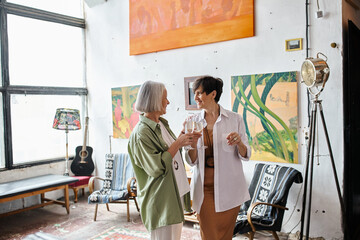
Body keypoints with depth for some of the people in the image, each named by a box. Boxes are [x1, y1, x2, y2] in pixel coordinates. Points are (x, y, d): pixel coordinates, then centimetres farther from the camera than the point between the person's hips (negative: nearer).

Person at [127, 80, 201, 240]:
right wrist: (178, 143, -19)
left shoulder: (162, 123, 9)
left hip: (174, 194, 9)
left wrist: (184, 136, 5)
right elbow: (156, 167, -22)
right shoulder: (141, 133, -19)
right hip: (160, 200, -9)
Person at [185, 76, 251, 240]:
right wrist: (193, 146, -18)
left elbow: (246, 155, 0)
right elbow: (192, 161, 3)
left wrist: (239, 143, -21)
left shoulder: (234, 119, -3)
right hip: (204, 188, 1)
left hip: (229, 188, -1)